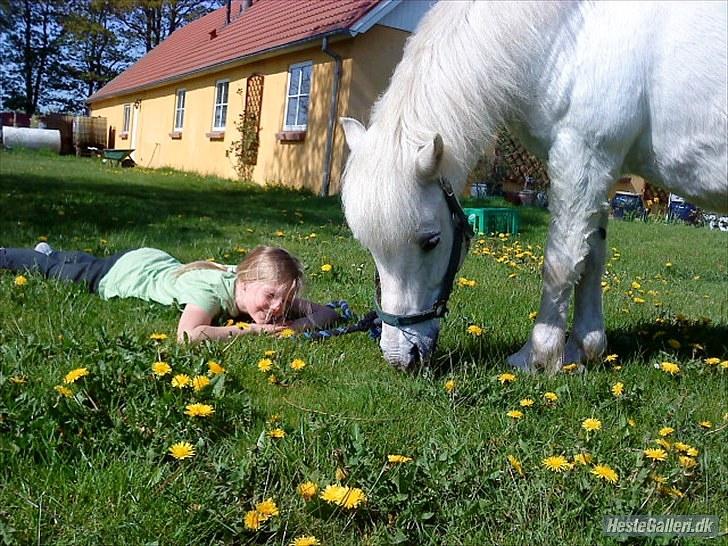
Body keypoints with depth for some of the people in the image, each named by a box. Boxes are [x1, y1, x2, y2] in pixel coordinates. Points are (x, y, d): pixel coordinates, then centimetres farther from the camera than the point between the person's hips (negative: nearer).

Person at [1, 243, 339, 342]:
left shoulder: (255, 281, -26)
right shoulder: (213, 288, -44)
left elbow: (327, 314, -22)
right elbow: (187, 334, -61)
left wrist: (293, 325, -43)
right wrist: (251, 329, -50)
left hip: (160, 263, 5)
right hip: (131, 269, -5)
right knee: (59, 269, 22)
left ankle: (48, 252, 60)